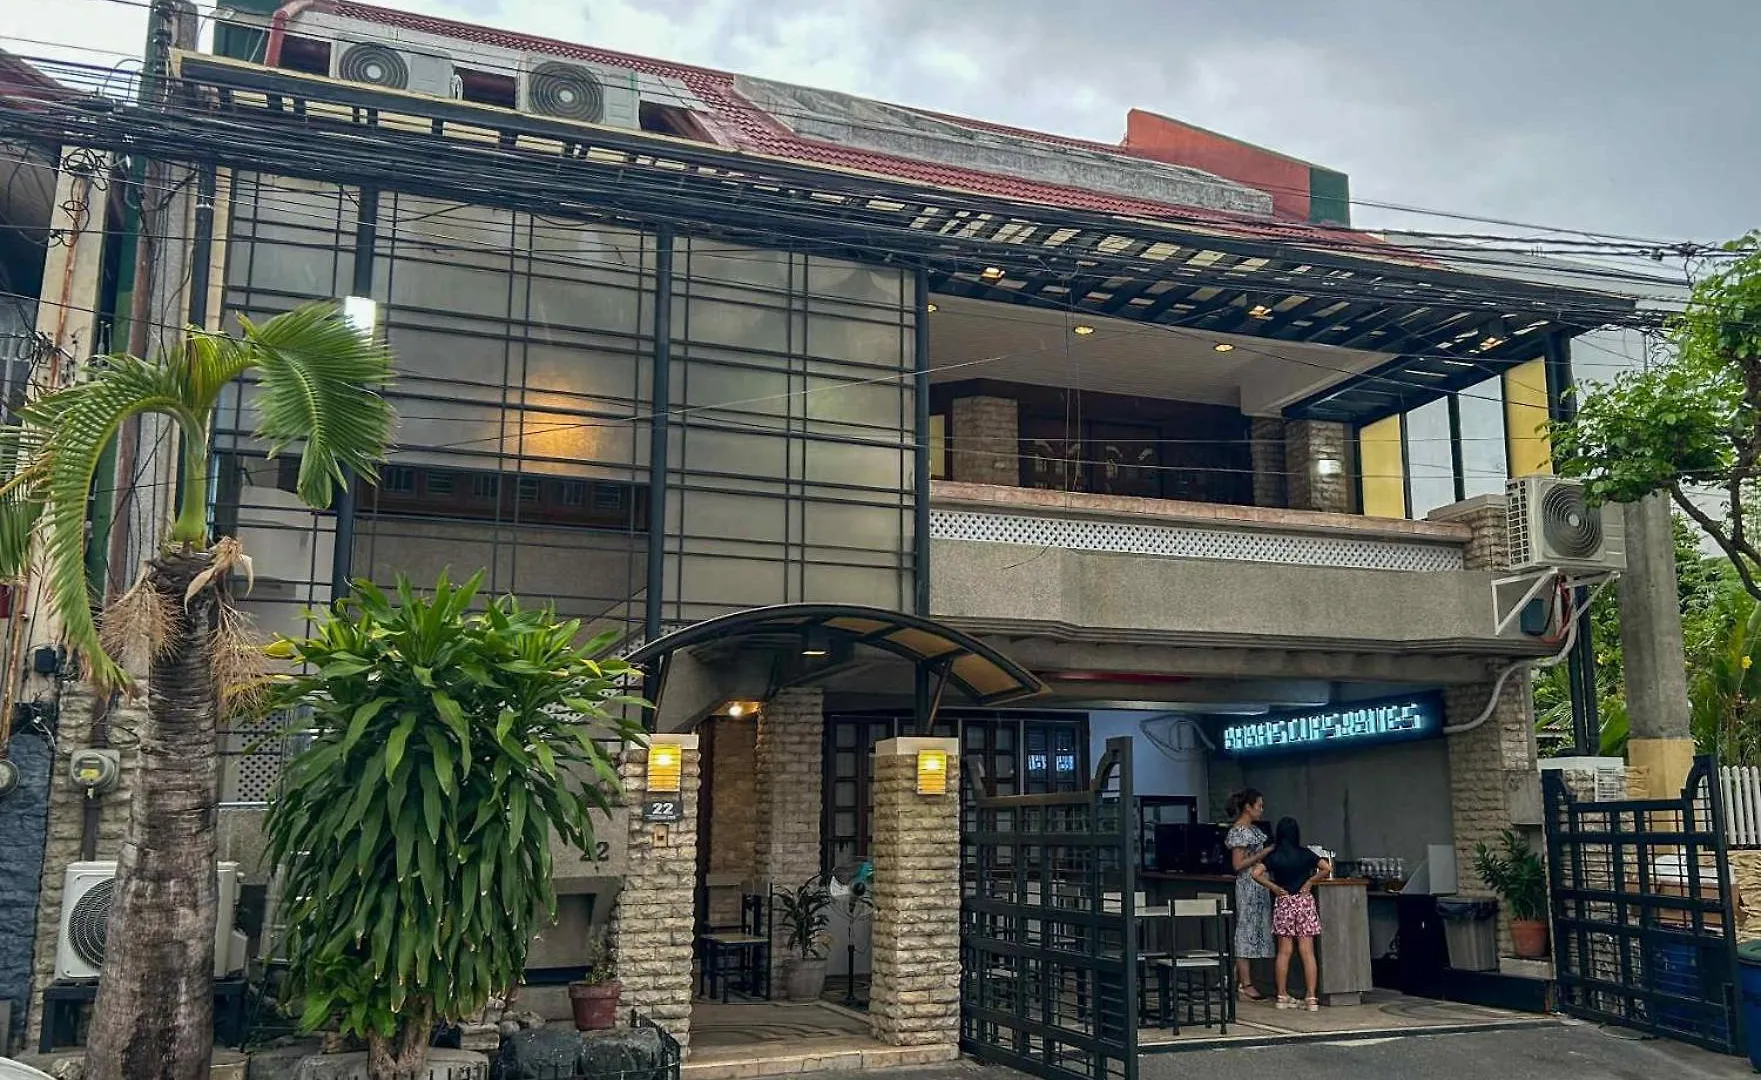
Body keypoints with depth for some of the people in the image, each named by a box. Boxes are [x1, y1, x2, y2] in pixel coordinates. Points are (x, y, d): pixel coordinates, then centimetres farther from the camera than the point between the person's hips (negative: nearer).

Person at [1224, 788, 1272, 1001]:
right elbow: (1238, 864, -17)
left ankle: (1242, 980, 16)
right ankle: (1245, 984, -2)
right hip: (1247, 886, -10)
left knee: (1256, 931, 10)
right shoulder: (1238, 831, -14)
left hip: (1260, 886, 10)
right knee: (1247, 930, -6)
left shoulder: (1254, 828, 14)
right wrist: (1264, 854, -17)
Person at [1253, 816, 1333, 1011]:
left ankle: (1282, 996, 10)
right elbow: (1327, 868, -8)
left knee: (1284, 951, 7)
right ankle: (1311, 998, -4)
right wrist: (1310, 881, 0)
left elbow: (1256, 873, -12)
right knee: (1307, 952, -1)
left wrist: (1273, 887, -2)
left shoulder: (1272, 856, -3)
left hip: (1283, 903, 1)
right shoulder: (1305, 854, -3)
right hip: (1304, 902, -1)